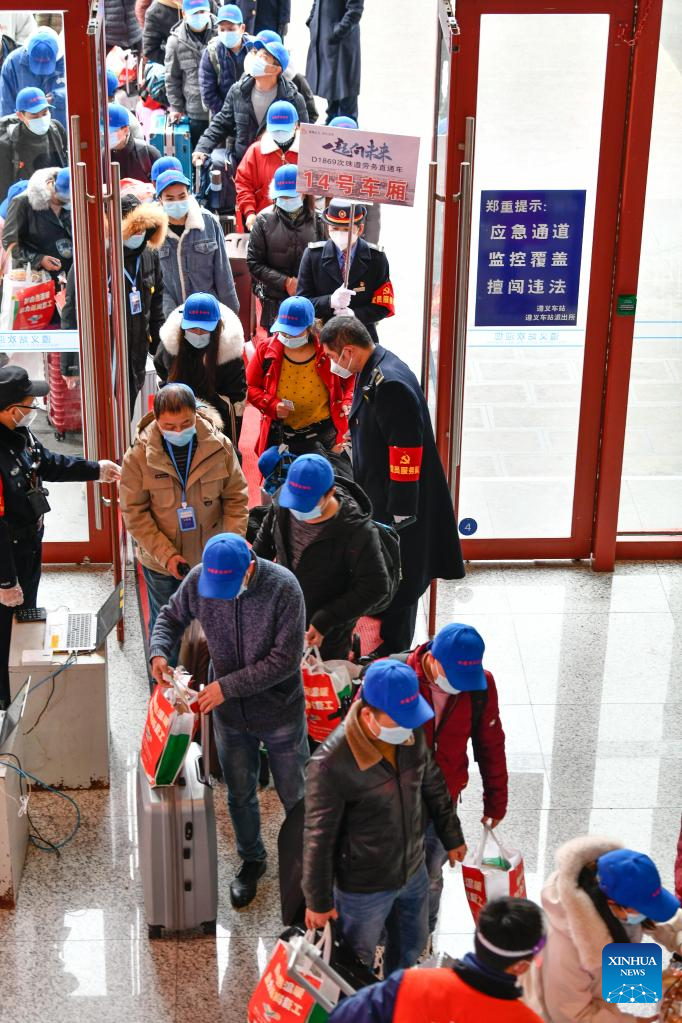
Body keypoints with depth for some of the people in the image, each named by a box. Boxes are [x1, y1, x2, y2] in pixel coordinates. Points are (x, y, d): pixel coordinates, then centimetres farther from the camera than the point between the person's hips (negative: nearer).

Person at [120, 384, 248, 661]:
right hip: (162, 564, -1)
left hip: (211, 559, 1)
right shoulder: (139, 456, -16)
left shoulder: (220, 447, -12)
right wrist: (165, 555, -19)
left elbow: (236, 499, -4)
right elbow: (134, 513, -12)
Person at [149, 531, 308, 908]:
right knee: (240, 794, 20)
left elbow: (286, 659, -26)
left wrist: (228, 686, -28)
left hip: (281, 713, -3)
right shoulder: (198, 580, -16)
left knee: (293, 794, 14)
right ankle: (251, 860, 44)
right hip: (229, 713, 3)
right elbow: (172, 616, 3)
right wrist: (159, 651, -18)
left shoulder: (283, 588, -27)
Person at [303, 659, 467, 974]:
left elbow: (433, 786, 5)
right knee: (357, 964, 19)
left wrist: (452, 837, 17)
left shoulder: (412, 733, -15)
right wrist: (318, 901, -11)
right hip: (363, 889, -6)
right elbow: (318, 838, -21)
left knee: (412, 944, 29)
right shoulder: (330, 764, -33)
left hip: (413, 871, 6)